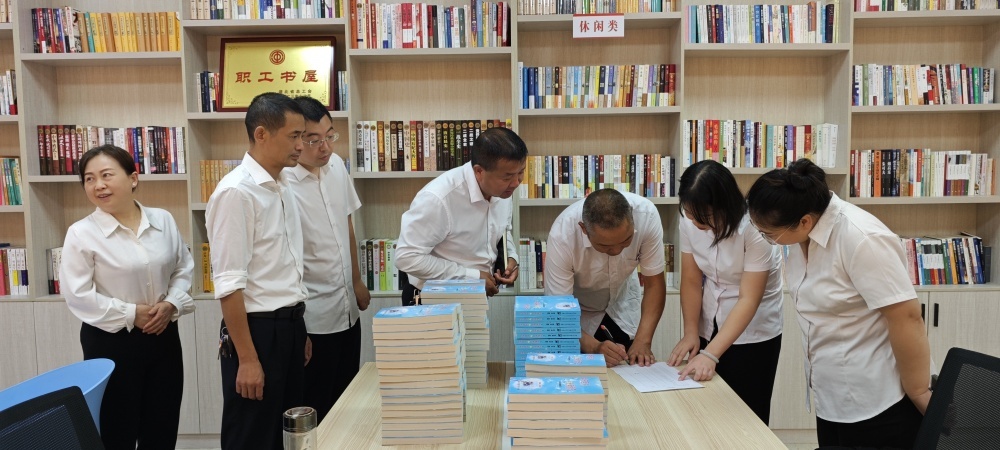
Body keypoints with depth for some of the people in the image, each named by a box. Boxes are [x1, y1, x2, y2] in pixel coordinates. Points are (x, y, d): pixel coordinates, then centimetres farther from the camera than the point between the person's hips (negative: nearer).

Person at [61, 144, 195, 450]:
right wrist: (131, 314, -15)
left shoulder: (163, 221, 1)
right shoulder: (81, 233, -10)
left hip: (163, 336, 4)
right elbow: (78, 296, -12)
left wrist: (172, 304, -9)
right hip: (110, 342, -3)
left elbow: (184, 269, 8)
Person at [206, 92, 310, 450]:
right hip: (257, 329, -8)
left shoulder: (283, 188, 9)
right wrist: (247, 359, -19)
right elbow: (228, 285, -20)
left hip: (289, 326, 8)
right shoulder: (236, 192, -18)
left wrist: (298, 329, 17)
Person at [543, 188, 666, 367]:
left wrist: (643, 341, -29)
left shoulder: (646, 214, -31)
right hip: (577, 309, -2)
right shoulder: (562, 235, -36)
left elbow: (654, 283, -19)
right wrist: (595, 347, -44)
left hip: (623, 305, 2)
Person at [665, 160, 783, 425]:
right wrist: (691, 332, -14)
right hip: (709, 328, 4)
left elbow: (749, 300, -26)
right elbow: (691, 280, -4)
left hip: (753, 334, -4)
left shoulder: (754, 227, -25)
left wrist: (710, 354, -30)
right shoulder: (690, 220, -11)